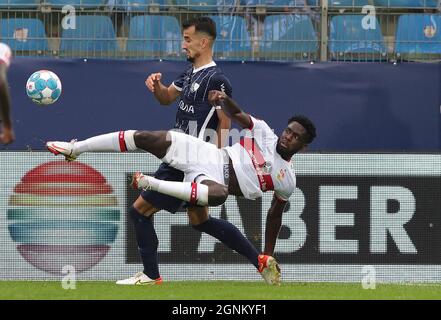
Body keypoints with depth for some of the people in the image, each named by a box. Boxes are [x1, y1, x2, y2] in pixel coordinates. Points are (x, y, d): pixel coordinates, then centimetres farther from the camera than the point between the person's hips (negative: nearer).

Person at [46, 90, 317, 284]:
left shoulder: (287, 182, 5)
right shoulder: (264, 132, 7)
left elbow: (275, 215, 14)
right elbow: (236, 114, 2)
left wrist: (269, 256, 15)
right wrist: (223, 99, -22)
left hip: (213, 179, -2)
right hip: (208, 155, 2)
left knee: (219, 193, -44)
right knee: (146, 138, -15)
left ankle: (152, 184, -31)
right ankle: (76, 148, -4)